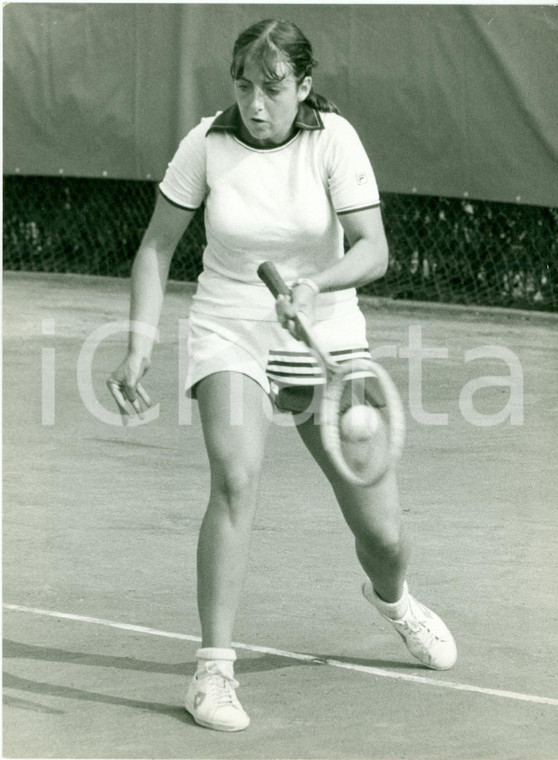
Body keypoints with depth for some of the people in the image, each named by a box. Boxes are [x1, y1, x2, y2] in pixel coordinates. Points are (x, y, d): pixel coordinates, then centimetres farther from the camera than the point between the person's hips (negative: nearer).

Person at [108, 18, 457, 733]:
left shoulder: (333, 139, -13)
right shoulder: (206, 144, -11)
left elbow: (372, 251, -19)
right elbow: (157, 245, 0)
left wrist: (313, 284, -39)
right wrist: (139, 345, -10)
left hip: (326, 337, 1)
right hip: (230, 333, -1)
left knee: (382, 532, 2)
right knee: (235, 480, -29)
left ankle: (389, 595, 40)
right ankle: (213, 669, -22)